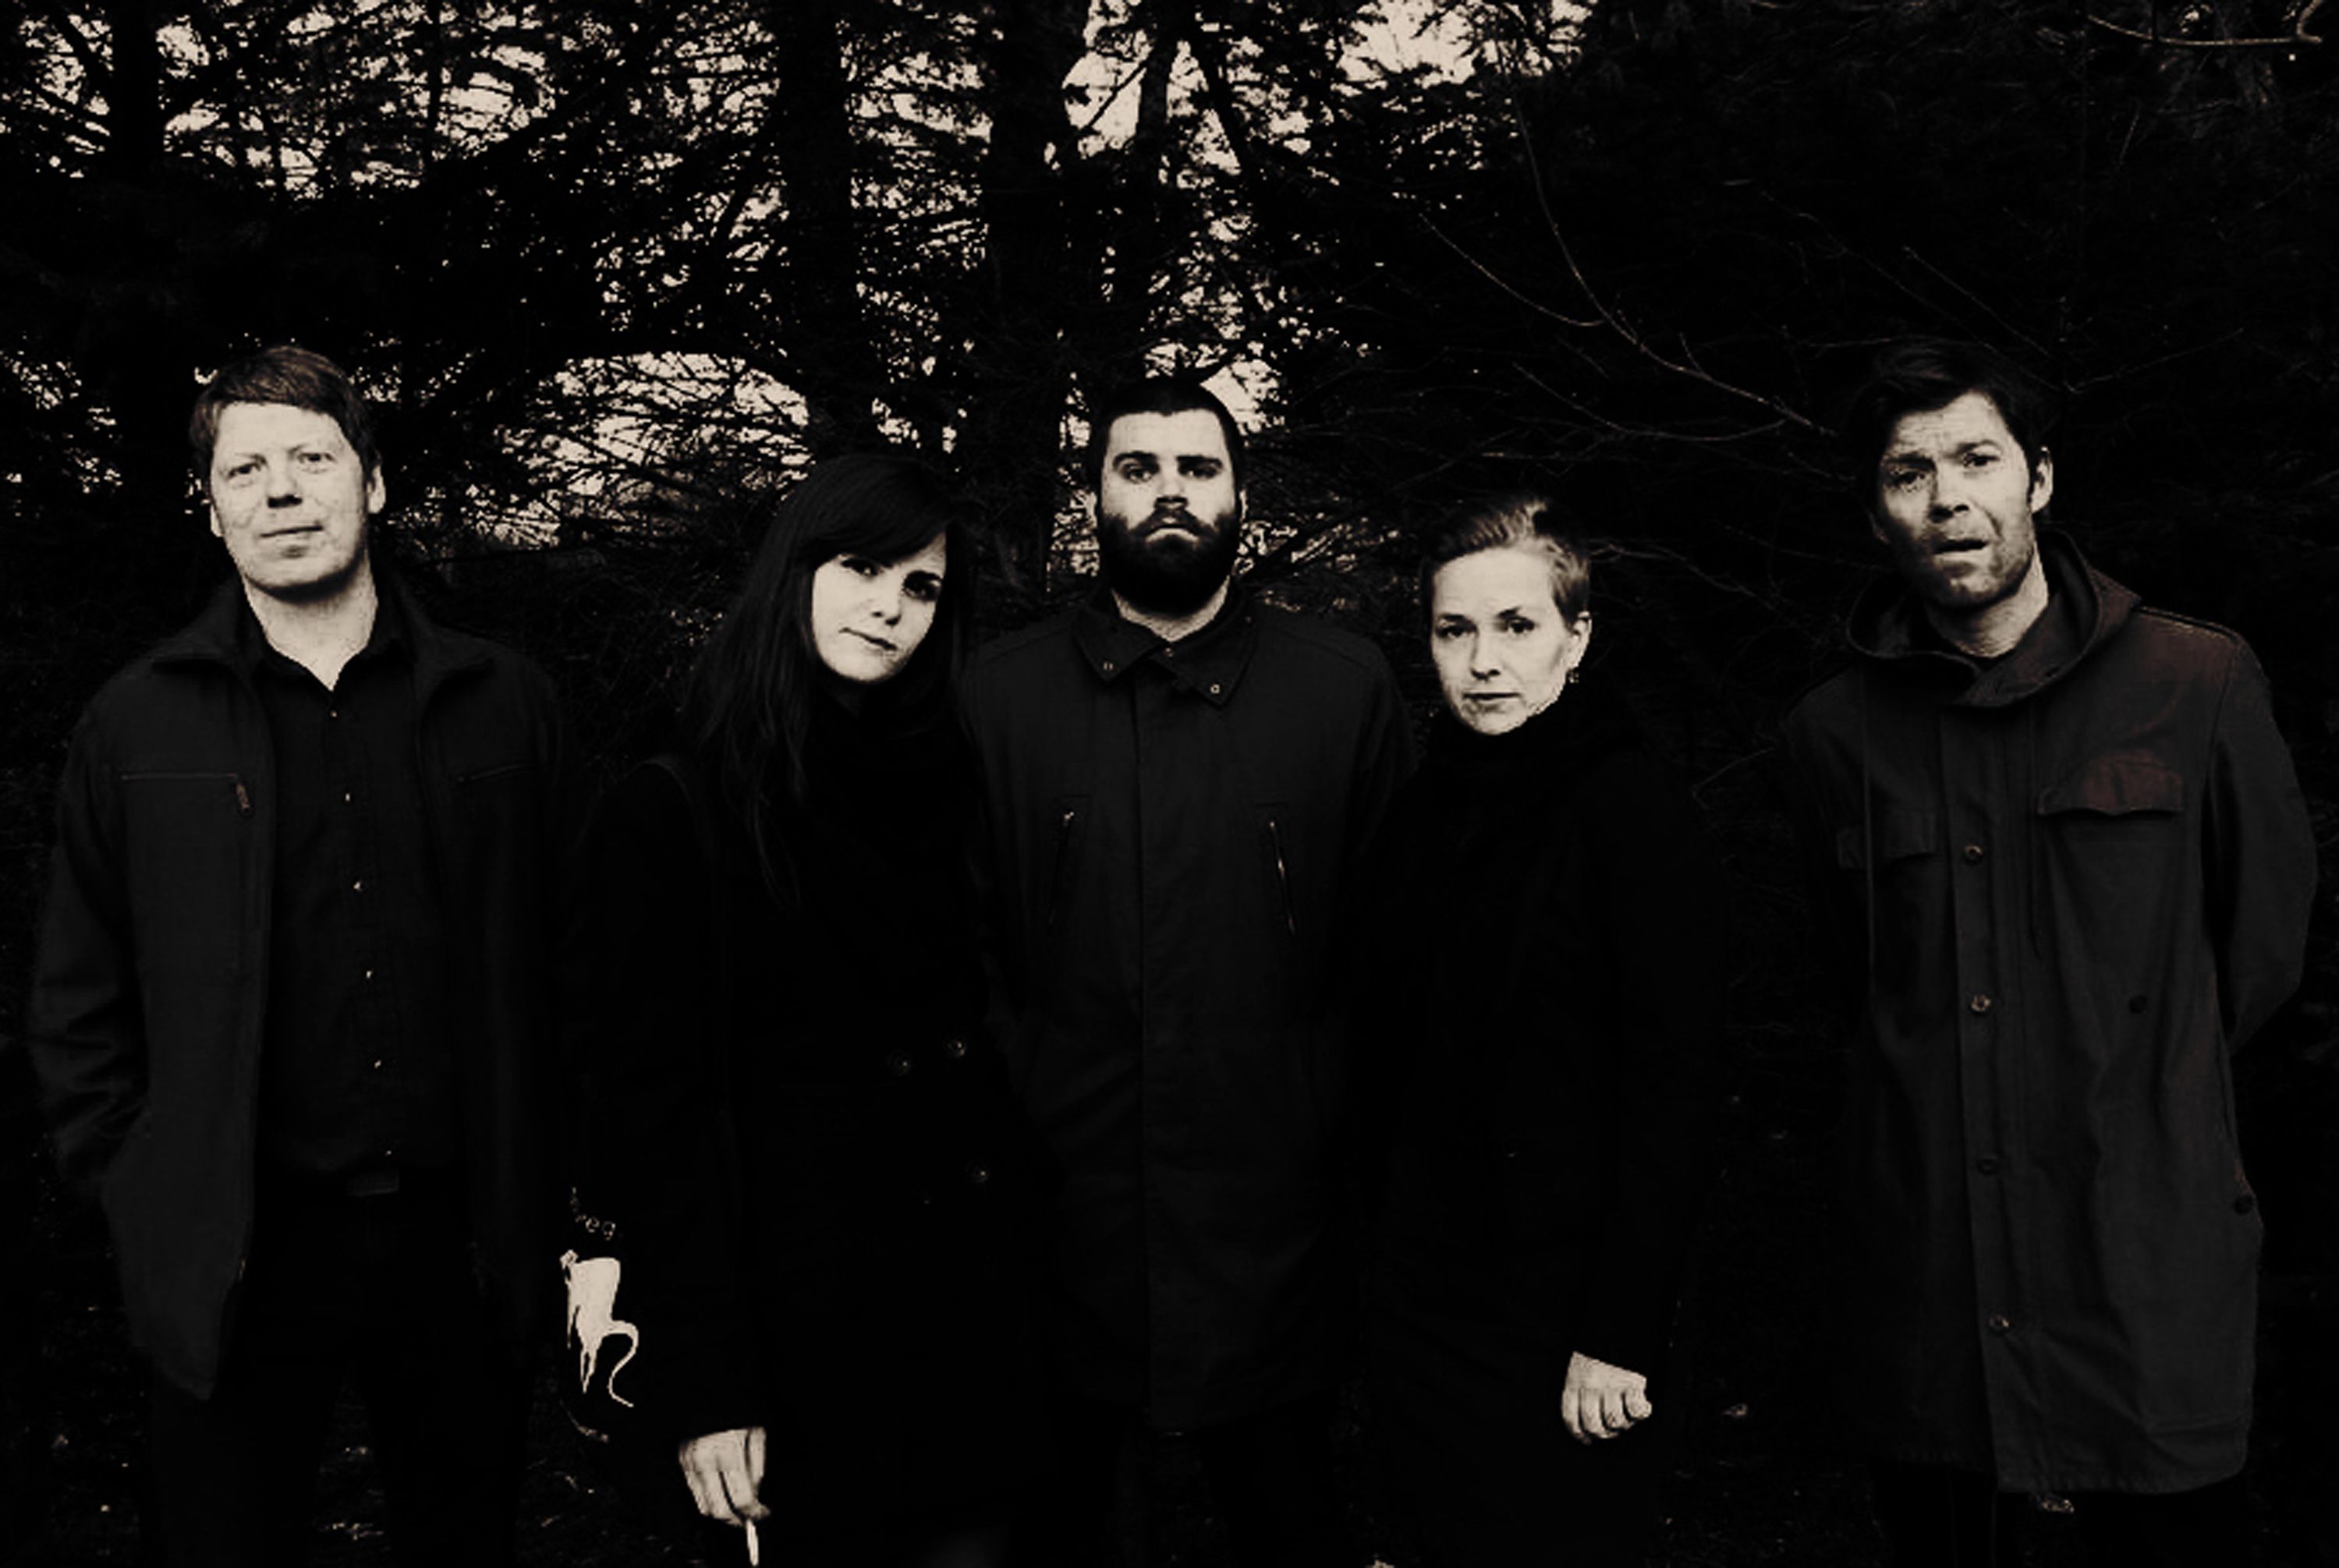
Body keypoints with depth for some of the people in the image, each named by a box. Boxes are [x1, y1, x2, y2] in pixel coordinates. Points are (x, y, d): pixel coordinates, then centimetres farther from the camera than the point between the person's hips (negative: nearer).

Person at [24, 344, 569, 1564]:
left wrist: (542, 1211, 1)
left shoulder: (503, 706, 4)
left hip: (458, 1242, 1)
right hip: (233, 1261, -1)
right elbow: (78, 1007, 7)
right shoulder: (139, 723, 3)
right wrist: (143, 1196, -1)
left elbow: (560, 962, 4)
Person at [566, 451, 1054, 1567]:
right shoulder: (670, 814, -8)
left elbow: (985, 1044, 10)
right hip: (806, 1327, -4)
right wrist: (702, 1385, -14)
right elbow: (655, 1103, -11)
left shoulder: (942, 794, 7)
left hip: (975, 1308, 5)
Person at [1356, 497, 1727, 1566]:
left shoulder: (1635, 807, -13)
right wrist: (1395, 1256, 9)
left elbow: (1674, 1092, -16)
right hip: (1420, 1297, 6)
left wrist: (1621, 1334, -18)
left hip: (1561, 1316, -6)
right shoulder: (1426, 807, 7)